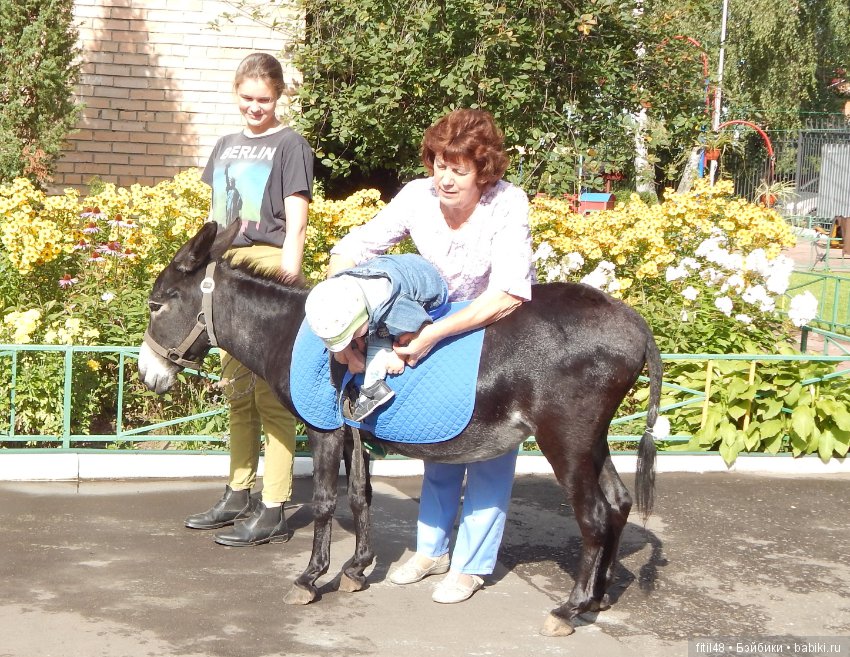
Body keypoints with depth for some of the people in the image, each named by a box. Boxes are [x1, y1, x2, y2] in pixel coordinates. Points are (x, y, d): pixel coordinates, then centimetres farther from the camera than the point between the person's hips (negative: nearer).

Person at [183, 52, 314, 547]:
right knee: (237, 390, 15)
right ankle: (239, 495, 27)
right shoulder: (225, 147, 18)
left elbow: (295, 223, -8)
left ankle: (273, 512, -2)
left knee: (271, 393, -6)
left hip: (268, 267, -7)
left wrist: (287, 279, -15)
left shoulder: (290, 145, -2)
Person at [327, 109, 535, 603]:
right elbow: (351, 250, -17)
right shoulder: (419, 196, -20)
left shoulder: (508, 204, -31)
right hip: (443, 325, 4)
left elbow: (508, 295, -39)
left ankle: (472, 565, 10)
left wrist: (433, 334, -44)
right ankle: (432, 548, 27)